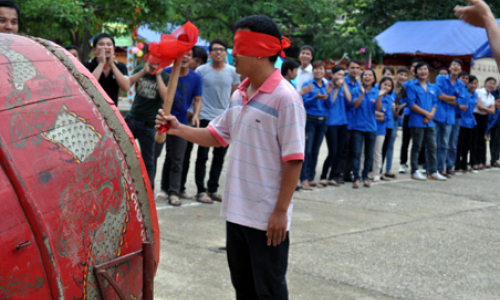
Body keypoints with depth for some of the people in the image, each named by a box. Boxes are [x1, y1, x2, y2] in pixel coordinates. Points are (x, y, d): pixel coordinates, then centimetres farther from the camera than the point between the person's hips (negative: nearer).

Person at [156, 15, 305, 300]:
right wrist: (179, 129, 1)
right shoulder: (239, 95, 8)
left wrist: (281, 211, -18)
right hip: (237, 209, 8)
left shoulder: (285, 98, -17)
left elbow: (294, 160, -18)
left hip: (268, 215, -7)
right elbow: (216, 136, 16)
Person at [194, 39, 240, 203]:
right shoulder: (201, 70, -1)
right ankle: (201, 190, 8)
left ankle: (213, 189, 20)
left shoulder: (233, 72, 6)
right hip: (205, 118, -3)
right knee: (202, 156, 0)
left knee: (219, 157, 9)